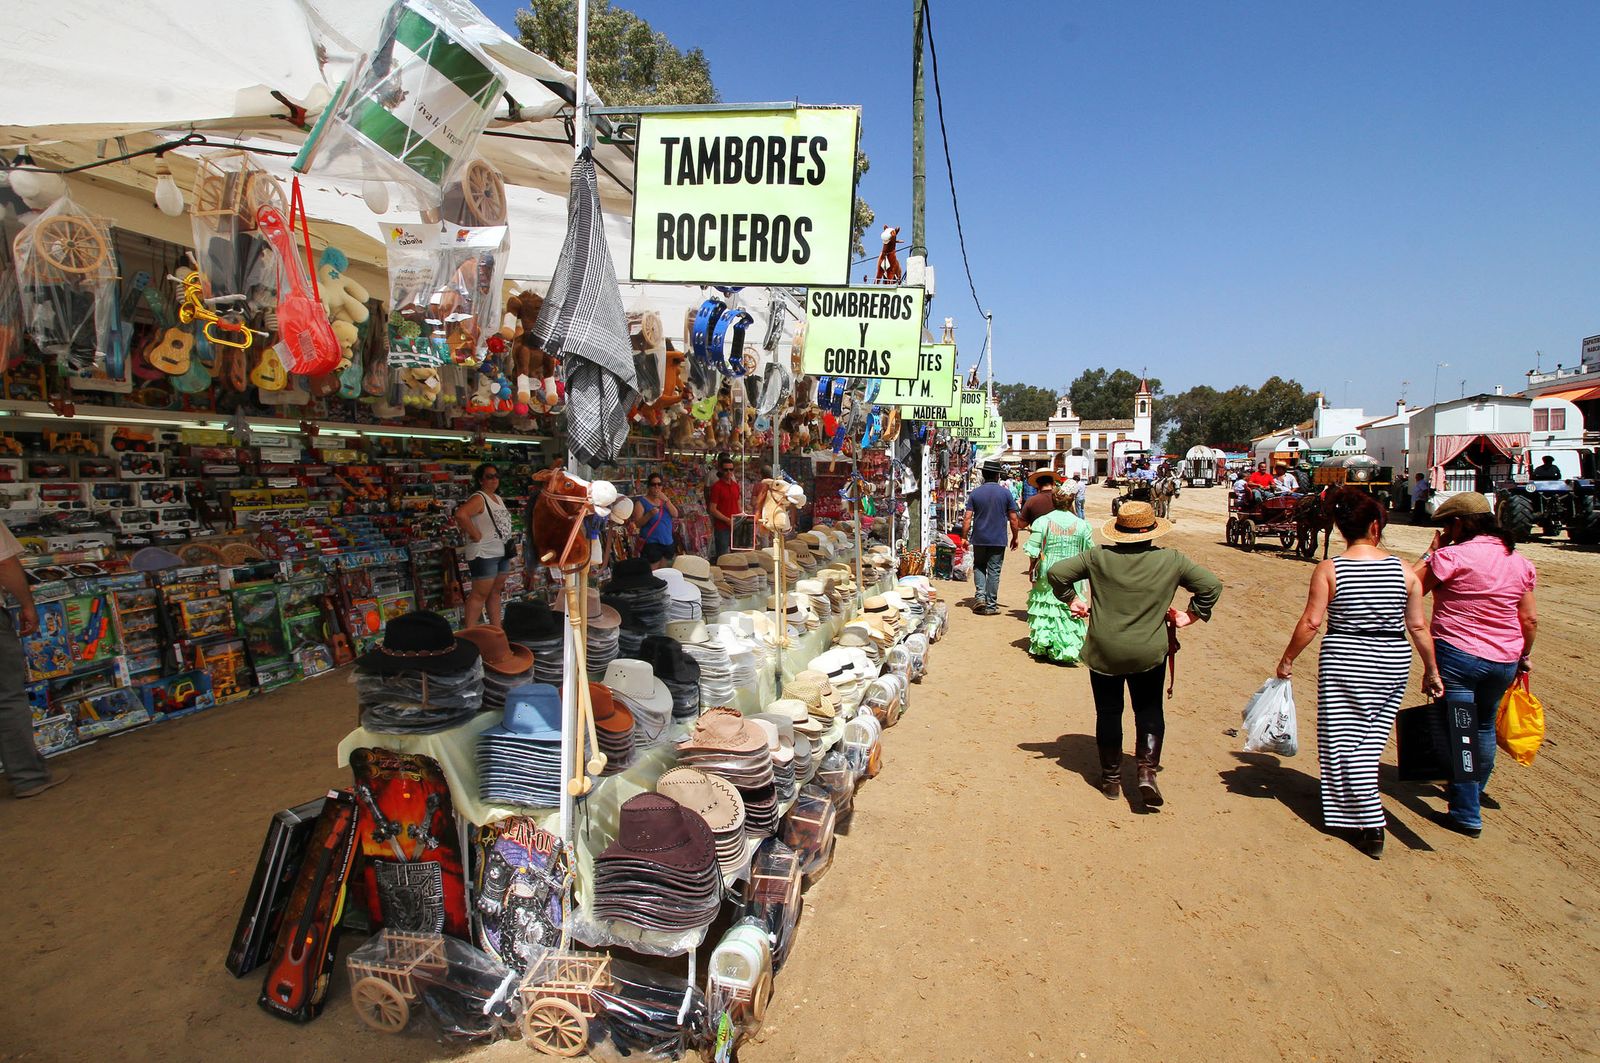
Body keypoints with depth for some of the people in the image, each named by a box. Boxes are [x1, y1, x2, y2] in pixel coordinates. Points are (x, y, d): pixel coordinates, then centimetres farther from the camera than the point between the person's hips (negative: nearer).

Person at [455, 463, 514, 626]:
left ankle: (497, 629, 23)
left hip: (501, 553, 9)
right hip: (484, 554, -9)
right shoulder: (479, 498, -13)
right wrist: (475, 534, -23)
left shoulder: (498, 498, 14)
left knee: (495, 592, 15)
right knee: (480, 594, -7)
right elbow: (461, 514, -31)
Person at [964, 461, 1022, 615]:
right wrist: (1015, 537, 13)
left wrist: (964, 537, 3)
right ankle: (990, 605, 7)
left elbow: (967, 518, -5)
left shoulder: (975, 493, -1)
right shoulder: (1006, 493, -2)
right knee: (994, 571, 4)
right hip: (998, 540, -1)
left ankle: (980, 596, 1)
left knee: (979, 567, 18)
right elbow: (1013, 519, 0)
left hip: (979, 539, 1)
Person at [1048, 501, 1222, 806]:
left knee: (1108, 713, 14)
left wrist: (1073, 600, 5)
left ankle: (1111, 778, 22)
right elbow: (1211, 585, -2)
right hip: (1149, 653, 0)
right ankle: (1147, 770, 3)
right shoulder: (1171, 560, -6)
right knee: (1149, 711, 18)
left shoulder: (1099, 557, -8)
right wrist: (1190, 616, 7)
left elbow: (1057, 572, -7)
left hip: (1103, 652, 0)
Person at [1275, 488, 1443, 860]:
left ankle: (1371, 827, 5)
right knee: (1371, 739, 16)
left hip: (1344, 662, -3)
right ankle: (1360, 806, 28)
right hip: (1393, 663, 4)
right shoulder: (1404, 570, -2)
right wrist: (1431, 670, 12)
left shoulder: (1328, 570, -10)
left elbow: (1310, 623, -11)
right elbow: (1418, 627, 1)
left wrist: (1287, 659, 0)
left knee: (1345, 742, 5)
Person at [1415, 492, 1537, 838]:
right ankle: (1474, 792, 44)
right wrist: (1523, 655, 20)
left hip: (1456, 655, -6)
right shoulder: (1519, 562, 4)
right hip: (1503, 660, 7)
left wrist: (1431, 553, 2)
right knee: (1484, 727, 24)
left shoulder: (1452, 556, -15)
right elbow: (1531, 619, 8)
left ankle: (1466, 816, 8)